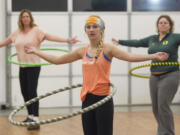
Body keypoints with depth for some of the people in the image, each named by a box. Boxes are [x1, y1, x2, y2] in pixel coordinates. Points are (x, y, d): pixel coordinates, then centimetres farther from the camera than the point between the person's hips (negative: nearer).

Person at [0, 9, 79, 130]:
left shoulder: (36, 30, -6)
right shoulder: (17, 33, 9)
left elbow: (50, 37, -15)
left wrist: (67, 40, -25)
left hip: (33, 66, -5)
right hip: (22, 66, 5)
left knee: (32, 92, -11)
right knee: (25, 92, 10)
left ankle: (36, 120, -9)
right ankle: (30, 116, 26)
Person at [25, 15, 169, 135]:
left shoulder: (107, 49, -5)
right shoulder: (82, 51, 9)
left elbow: (129, 56, -21)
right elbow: (57, 60, 18)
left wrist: (153, 56, -34)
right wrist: (35, 51, 19)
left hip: (103, 99, -5)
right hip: (87, 99, 5)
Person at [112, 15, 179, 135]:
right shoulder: (152, 39, 13)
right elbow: (136, 43, 24)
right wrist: (120, 41, 33)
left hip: (169, 76, -5)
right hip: (154, 77, 5)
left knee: (163, 106, -13)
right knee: (156, 108, 5)